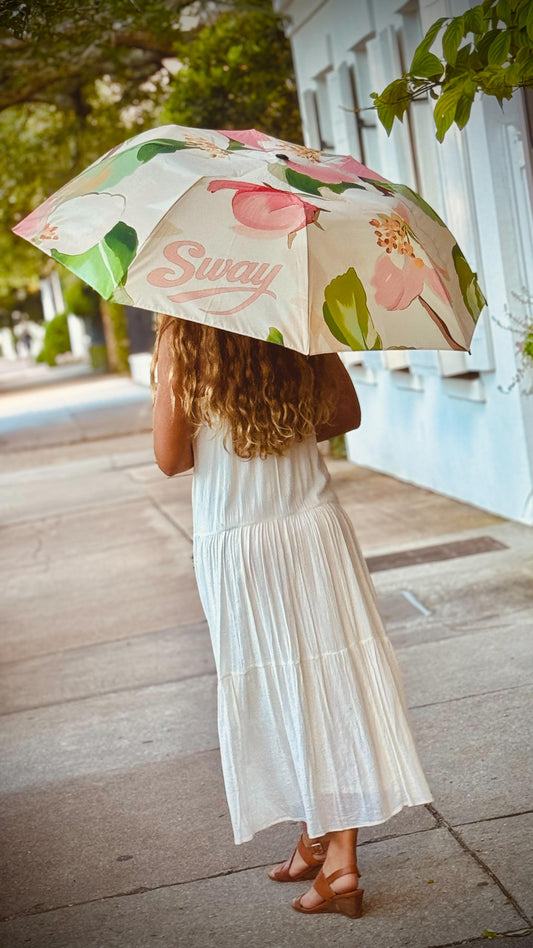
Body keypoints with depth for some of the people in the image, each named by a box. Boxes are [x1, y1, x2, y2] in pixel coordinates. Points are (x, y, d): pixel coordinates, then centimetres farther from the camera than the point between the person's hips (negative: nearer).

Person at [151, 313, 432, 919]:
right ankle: (339, 858, 10)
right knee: (333, 679, 7)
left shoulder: (180, 335, -11)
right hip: (316, 528, 2)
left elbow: (170, 458, -9)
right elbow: (347, 415, 9)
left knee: (276, 691, 11)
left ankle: (315, 839, 23)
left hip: (232, 544, -2)